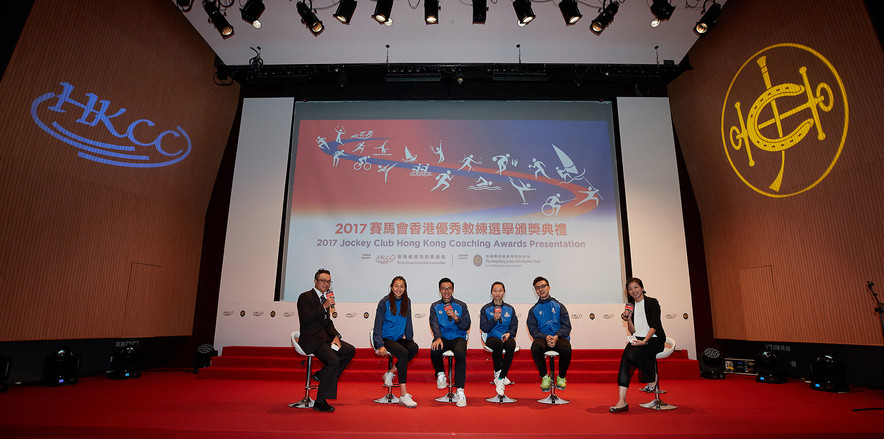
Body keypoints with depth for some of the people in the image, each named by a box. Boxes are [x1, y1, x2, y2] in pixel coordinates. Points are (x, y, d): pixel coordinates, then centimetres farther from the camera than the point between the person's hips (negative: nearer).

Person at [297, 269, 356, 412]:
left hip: (324, 337, 9)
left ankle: (323, 374, 5)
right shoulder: (305, 297, -5)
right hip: (311, 339, -9)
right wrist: (325, 306, -21)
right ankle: (320, 402, -17)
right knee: (333, 360, -26)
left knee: (350, 350, -2)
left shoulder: (324, 298, 19)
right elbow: (306, 318, -20)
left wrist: (336, 336, 2)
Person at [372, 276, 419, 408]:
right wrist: (380, 345, -17)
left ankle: (390, 373, -9)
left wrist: (409, 338, 6)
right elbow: (378, 326, -7)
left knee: (414, 348, -27)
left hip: (398, 338, 5)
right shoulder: (384, 302, -6)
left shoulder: (406, 302, 9)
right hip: (385, 338, -5)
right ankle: (403, 395, -31)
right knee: (403, 353, -31)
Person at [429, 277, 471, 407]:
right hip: (442, 337, 1)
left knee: (460, 354, -33)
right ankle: (441, 374, -1)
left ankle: (460, 391, -28)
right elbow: (434, 324, -2)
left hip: (458, 337, -1)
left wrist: (455, 318, -15)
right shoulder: (435, 306, 13)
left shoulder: (461, 305, 10)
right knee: (434, 351, -32)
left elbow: (466, 327, 4)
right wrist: (438, 338, -22)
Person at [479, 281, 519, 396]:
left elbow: (514, 325, 11)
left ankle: (500, 379, -26)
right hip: (492, 336, -2)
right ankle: (498, 372, -14)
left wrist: (509, 333, -10)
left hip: (507, 336, 2)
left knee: (511, 345, -35)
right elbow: (484, 328, 1)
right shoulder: (485, 309, 9)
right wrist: (494, 319, -15)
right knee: (498, 344, -38)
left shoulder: (510, 309, 16)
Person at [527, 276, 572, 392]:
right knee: (535, 348, -35)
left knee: (566, 349, -35)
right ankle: (545, 376, -10)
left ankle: (561, 377, -6)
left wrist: (557, 336, -15)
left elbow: (566, 326, 5)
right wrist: (545, 337, -15)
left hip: (559, 338, 0)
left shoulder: (559, 306, 16)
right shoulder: (534, 310, 17)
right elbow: (533, 329, 5)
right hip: (542, 338, 0)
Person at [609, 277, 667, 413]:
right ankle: (622, 401, -31)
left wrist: (644, 341, -23)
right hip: (638, 339, 5)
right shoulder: (631, 306, 15)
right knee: (625, 359, -25)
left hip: (654, 339, -4)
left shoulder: (652, 302, -1)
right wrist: (628, 318, -6)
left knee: (633, 354, -32)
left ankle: (653, 377, -1)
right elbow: (633, 331, 12)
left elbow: (654, 326, -11)